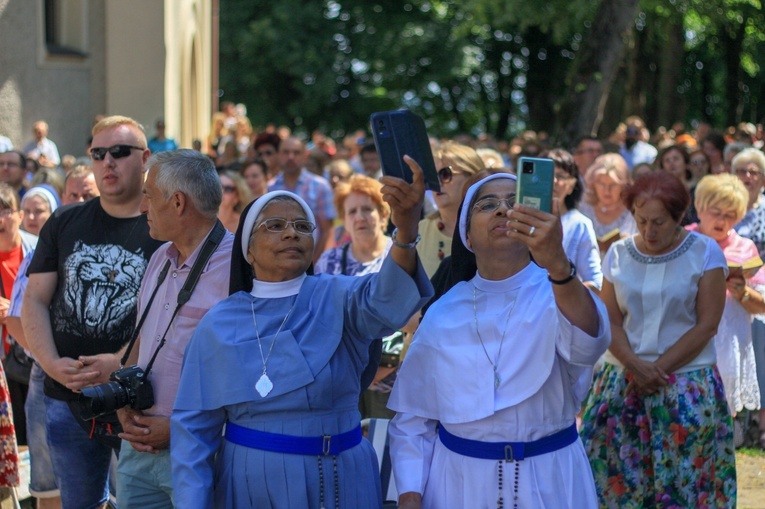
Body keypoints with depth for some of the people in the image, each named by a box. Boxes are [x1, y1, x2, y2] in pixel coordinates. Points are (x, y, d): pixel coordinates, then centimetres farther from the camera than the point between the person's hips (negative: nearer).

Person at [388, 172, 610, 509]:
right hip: (460, 480, 1)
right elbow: (413, 416, 5)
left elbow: (586, 344, -33)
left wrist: (557, 265, -50)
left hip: (548, 481, -1)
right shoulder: (442, 314, -2)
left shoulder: (558, 293, -9)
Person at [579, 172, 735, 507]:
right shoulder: (619, 253, 4)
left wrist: (657, 368, -12)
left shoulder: (705, 252, -4)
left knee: (682, 478, 0)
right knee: (616, 476, 1)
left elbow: (707, 325, -8)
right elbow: (609, 320, 2)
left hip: (687, 386, -3)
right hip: (622, 381, 3)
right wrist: (635, 365, -15)